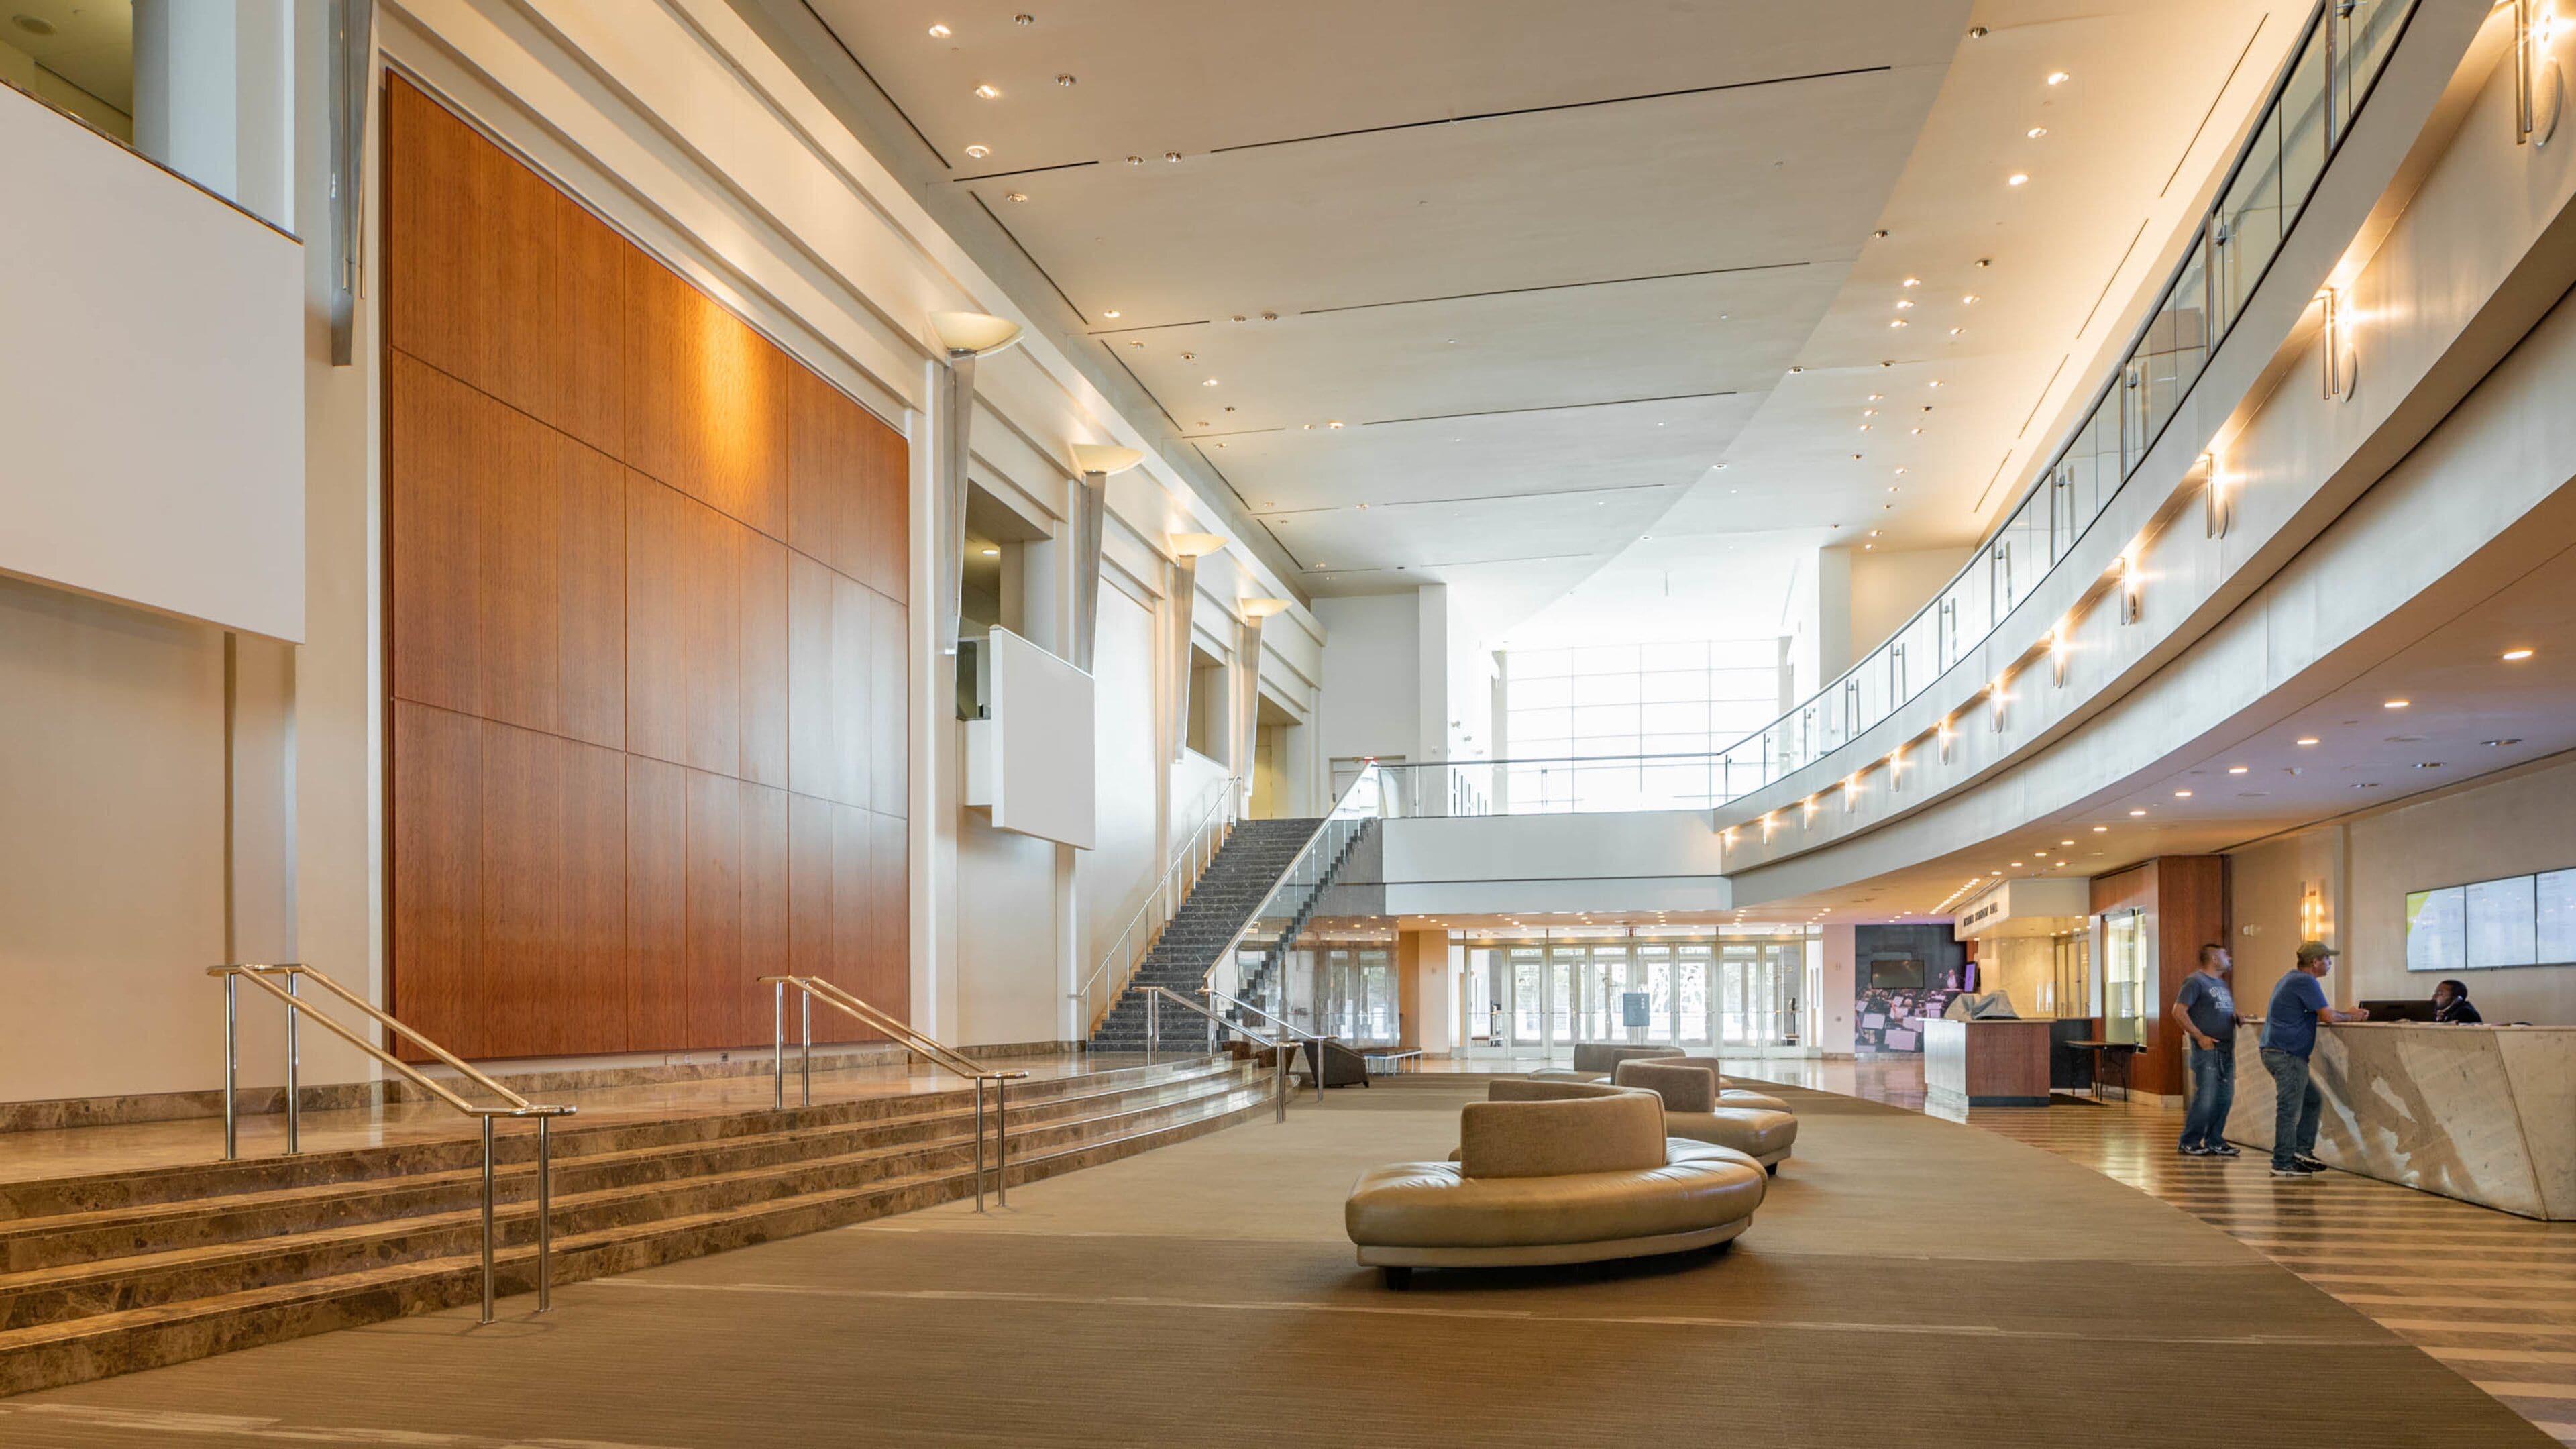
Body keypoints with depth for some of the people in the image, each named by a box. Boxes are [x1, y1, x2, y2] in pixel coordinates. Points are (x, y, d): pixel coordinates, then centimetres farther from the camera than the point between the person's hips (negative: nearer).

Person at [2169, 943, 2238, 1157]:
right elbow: (2179, 1012, -14)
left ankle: (2214, 1141, 18)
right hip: (2207, 1049, -8)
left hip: (2226, 1050, 8)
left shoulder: (2221, 983, 20)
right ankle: (2190, 1143, 0)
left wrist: (2237, 1017, 6)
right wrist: (2200, 1037, -15)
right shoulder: (2196, 981, -7)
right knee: (2206, 1098, -9)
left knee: (2225, 1097, 8)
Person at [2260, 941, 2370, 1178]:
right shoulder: (2306, 982, -13)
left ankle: (2302, 1150, 19)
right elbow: (2328, 1016, -15)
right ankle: (2283, 1163, -4)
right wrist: (2350, 1017, 4)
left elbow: (2320, 1014, 27)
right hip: (2287, 1054, -11)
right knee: (2289, 1108, -7)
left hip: (2276, 1051, 11)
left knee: (2313, 1100, 19)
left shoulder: (2293, 979, 20)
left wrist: (2351, 1014, 18)